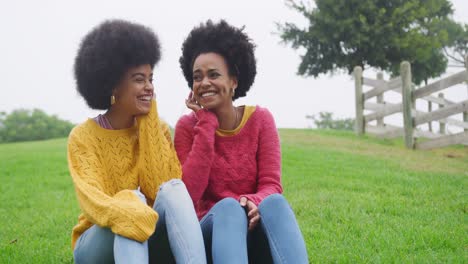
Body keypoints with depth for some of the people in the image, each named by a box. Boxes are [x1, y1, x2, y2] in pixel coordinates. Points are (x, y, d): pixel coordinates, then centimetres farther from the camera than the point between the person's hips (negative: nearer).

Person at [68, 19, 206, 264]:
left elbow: (162, 189, -14)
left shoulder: (157, 128, 2)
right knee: (134, 198, -33)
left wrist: (149, 122, -12)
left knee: (174, 188, -27)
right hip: (98, 242, -2)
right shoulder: (83, 136, -7)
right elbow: (92, 200, -24)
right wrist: (133, 217, -45)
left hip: (151, 239, 3)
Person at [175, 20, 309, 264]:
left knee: (275, 202, -33)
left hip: (256, 232, 1)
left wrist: (253, 202, -30)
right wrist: (206, 124, -12)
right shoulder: (187, 126, 0)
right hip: (211, 231, -1)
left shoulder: (260, 119, 3)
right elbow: (189, 194, -15)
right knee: (228, 206, -36)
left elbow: (271, 186, -5)